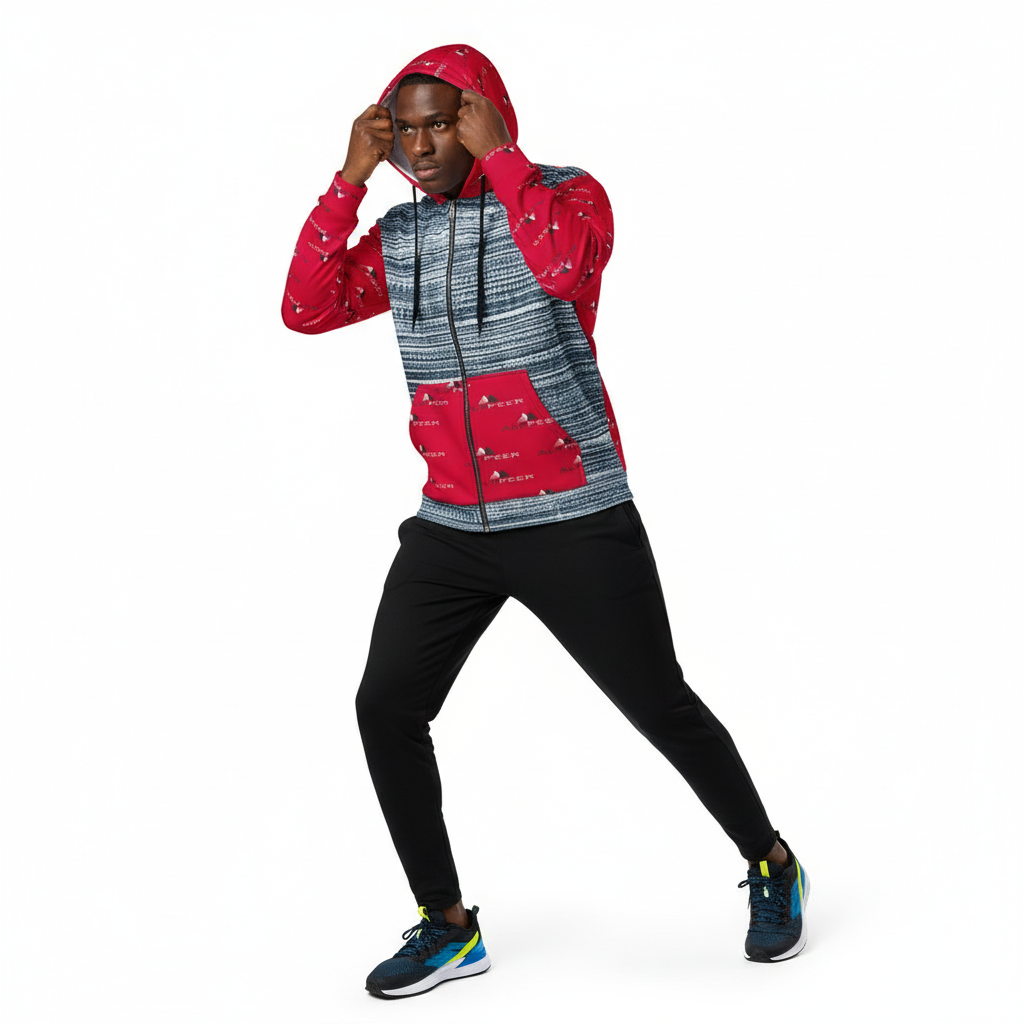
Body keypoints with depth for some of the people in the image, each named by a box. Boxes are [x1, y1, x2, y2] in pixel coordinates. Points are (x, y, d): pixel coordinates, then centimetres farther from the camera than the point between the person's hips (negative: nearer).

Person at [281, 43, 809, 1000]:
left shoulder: (568, 194, -6)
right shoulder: (399, 234, 9)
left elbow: (562, 266, -29)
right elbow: (306, 308, -3)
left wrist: (498, 152, -19)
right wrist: (350, 176, -6)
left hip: (574, 522, -5)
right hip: (450, 527, 5)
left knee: (660, 705, 2)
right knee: (386, 707, -3)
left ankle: (771, 867, 26)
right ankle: (447, 925, 12)